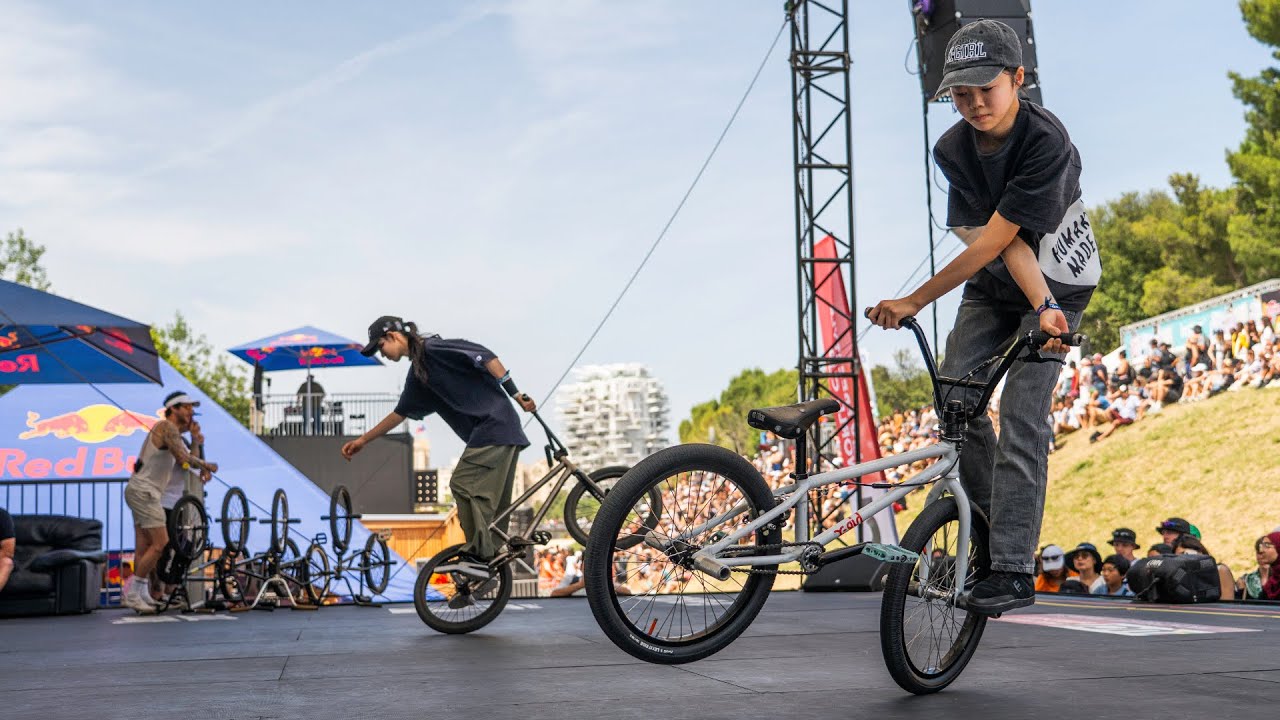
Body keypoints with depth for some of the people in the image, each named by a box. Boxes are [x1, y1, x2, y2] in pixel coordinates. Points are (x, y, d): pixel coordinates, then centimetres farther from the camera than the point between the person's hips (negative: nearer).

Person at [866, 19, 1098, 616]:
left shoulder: (1046, 142, -28)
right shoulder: (953, 150, -12)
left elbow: (991, 242, -30)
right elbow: (999, 241, -18)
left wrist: (914, 302, -28)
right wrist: (1042, 307, -33)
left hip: (1058, 284, -5)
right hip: (993, 289, 5)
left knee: (1020, 418, -13)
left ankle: (1013, 572, -10)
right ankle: (992, 521, 12)